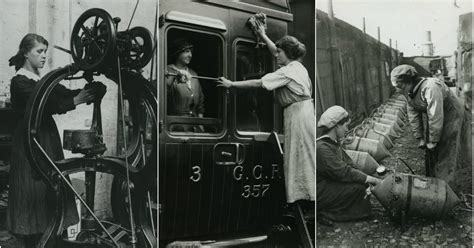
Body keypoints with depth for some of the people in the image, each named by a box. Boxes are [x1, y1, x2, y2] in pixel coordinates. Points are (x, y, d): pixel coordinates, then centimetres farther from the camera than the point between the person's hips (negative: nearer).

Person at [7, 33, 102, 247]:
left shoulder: (43, 80, 13)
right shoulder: (19, 82, -10)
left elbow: (64, 93, 1)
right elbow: (44, 106, -23)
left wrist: (87, 91, -16)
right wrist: (75, 101, -31)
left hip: (48, 139, 7)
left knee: (51, 187, 8)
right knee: (33, 191, -1)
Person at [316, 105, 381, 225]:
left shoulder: (334, 143, 7)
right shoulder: (321, 148, -26)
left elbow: (349, 165, 6)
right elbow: (343, 173, -27)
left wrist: (370, 179, -9)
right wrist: (373, 180, -20)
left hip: (329, 184, 10)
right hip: (319, 192, -10)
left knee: (362, 182, -1)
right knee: (359, 187, -18)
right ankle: (327, 213, -7)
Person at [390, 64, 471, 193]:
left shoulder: (430, 88, -34)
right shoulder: (409, 92, -6)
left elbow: (436, 117, -31)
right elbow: (413, 115, 1)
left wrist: (433, 141, -23)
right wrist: (420, 138, 1)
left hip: (452, 118, -8)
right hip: (432, 120, 8)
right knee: (432, 156, 12)